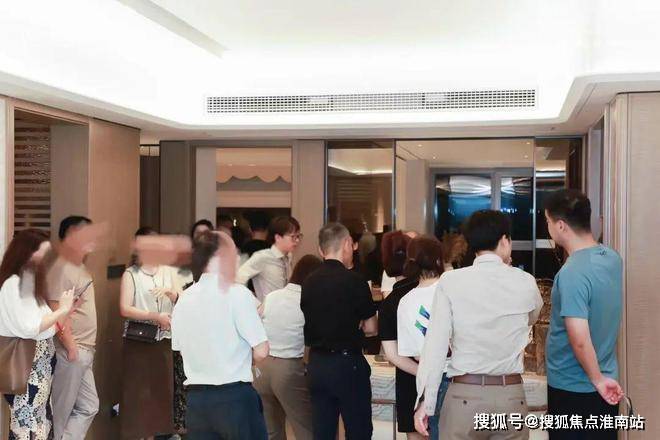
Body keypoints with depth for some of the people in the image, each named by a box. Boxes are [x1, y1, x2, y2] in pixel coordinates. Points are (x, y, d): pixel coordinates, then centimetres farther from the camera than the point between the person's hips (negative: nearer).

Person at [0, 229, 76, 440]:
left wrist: (67, 308, 3)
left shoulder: (33, 279, 12)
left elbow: (44, 323, 9)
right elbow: (28, 328, -19)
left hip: (42, 360, 9)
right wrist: (62, 309, -13)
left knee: (42, 421, 11)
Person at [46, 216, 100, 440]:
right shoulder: (62, 268, -15)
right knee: (60, 413, 1)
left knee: (89, 407, 13)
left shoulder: (79, 266, 14)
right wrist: (71, 348, -18)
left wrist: (88, 347, 15)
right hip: (70, 352, -10)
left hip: (84, 352, 10)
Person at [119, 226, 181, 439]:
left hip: (164, 340, 3)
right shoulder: (131, 274, -1)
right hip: (138, 340, -3)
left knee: (164, 389, 6)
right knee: (137, 391, -1)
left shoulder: (169, 271, 9)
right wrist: (156, 316, -17)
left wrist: (170, 291, -15)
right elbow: (125, 309, -10)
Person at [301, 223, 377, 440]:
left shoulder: (308, 282, 3)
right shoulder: (355, 281, -12)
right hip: (347, 363, -5)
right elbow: (371, 329, -6)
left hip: (316, 363, 5)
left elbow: (309, 325, 11)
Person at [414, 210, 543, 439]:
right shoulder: (525, 282, 1)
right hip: (511, 395, 2)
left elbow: (436, 343, -9)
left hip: (464, 395, -2)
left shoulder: (450, 281, -6)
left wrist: (426, 401, -5)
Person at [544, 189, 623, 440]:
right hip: (606, 386, 7)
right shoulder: (612, 258, 0)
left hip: (572, 388, -7)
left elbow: (579, 339, -28)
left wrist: (596, 379, -16)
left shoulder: (572, 274, -25)